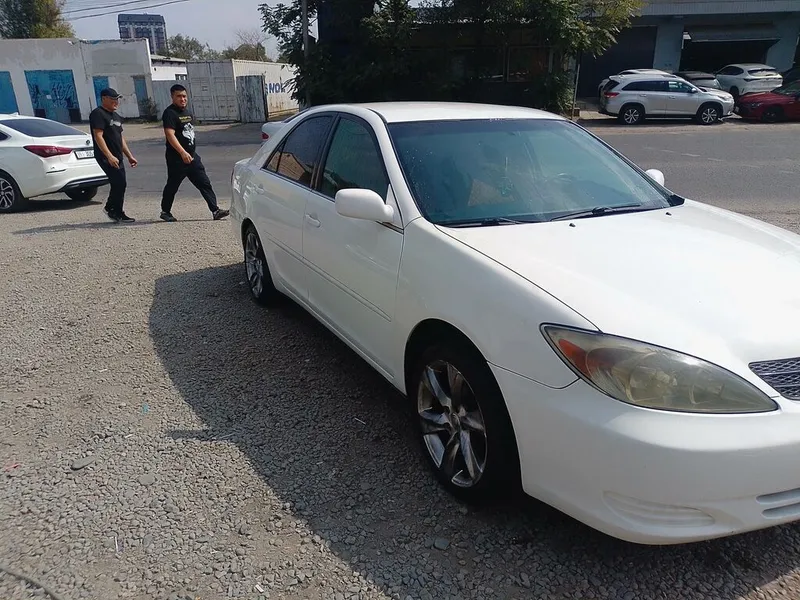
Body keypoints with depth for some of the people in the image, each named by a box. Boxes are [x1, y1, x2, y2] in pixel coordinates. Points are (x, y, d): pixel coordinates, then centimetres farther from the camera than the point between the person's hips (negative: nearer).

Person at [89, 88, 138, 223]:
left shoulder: (115, 116, 20)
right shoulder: (98, 114, -9)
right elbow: (98, 136, -18)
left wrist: (129, 156, 20)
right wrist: (109, 156, -26)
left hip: (117, 157, 9)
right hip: (106, 157, -9)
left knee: (119, 184, 9)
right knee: (119, 183, -13)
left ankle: (111, 209, 21)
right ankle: (116, 213, -4)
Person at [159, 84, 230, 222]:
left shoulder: (187, 112, 14)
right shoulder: (170, 113, -12)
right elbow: (170, 135, -23)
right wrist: (183, 153, -32)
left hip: (192, 156, 7)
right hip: (177, 158, -7)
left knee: (204, 183, 0)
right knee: (172, 186, 6)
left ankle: (215, 210, -2)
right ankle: (165, 212, 22)